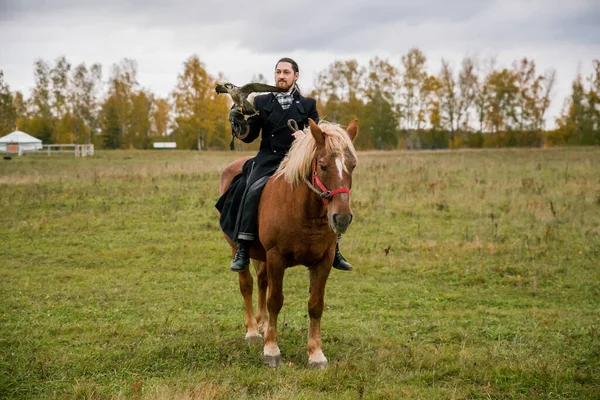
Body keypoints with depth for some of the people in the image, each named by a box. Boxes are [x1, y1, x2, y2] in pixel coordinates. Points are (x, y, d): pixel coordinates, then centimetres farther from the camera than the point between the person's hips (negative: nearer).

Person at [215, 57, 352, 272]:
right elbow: (249, 136, 7)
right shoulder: (261, 102, 12)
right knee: (253, 190, -30)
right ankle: (242, 250, -27)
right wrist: (238, 123, -14)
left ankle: (334, 251, -1)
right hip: (268, 160, -1)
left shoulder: (308, 105, 13)